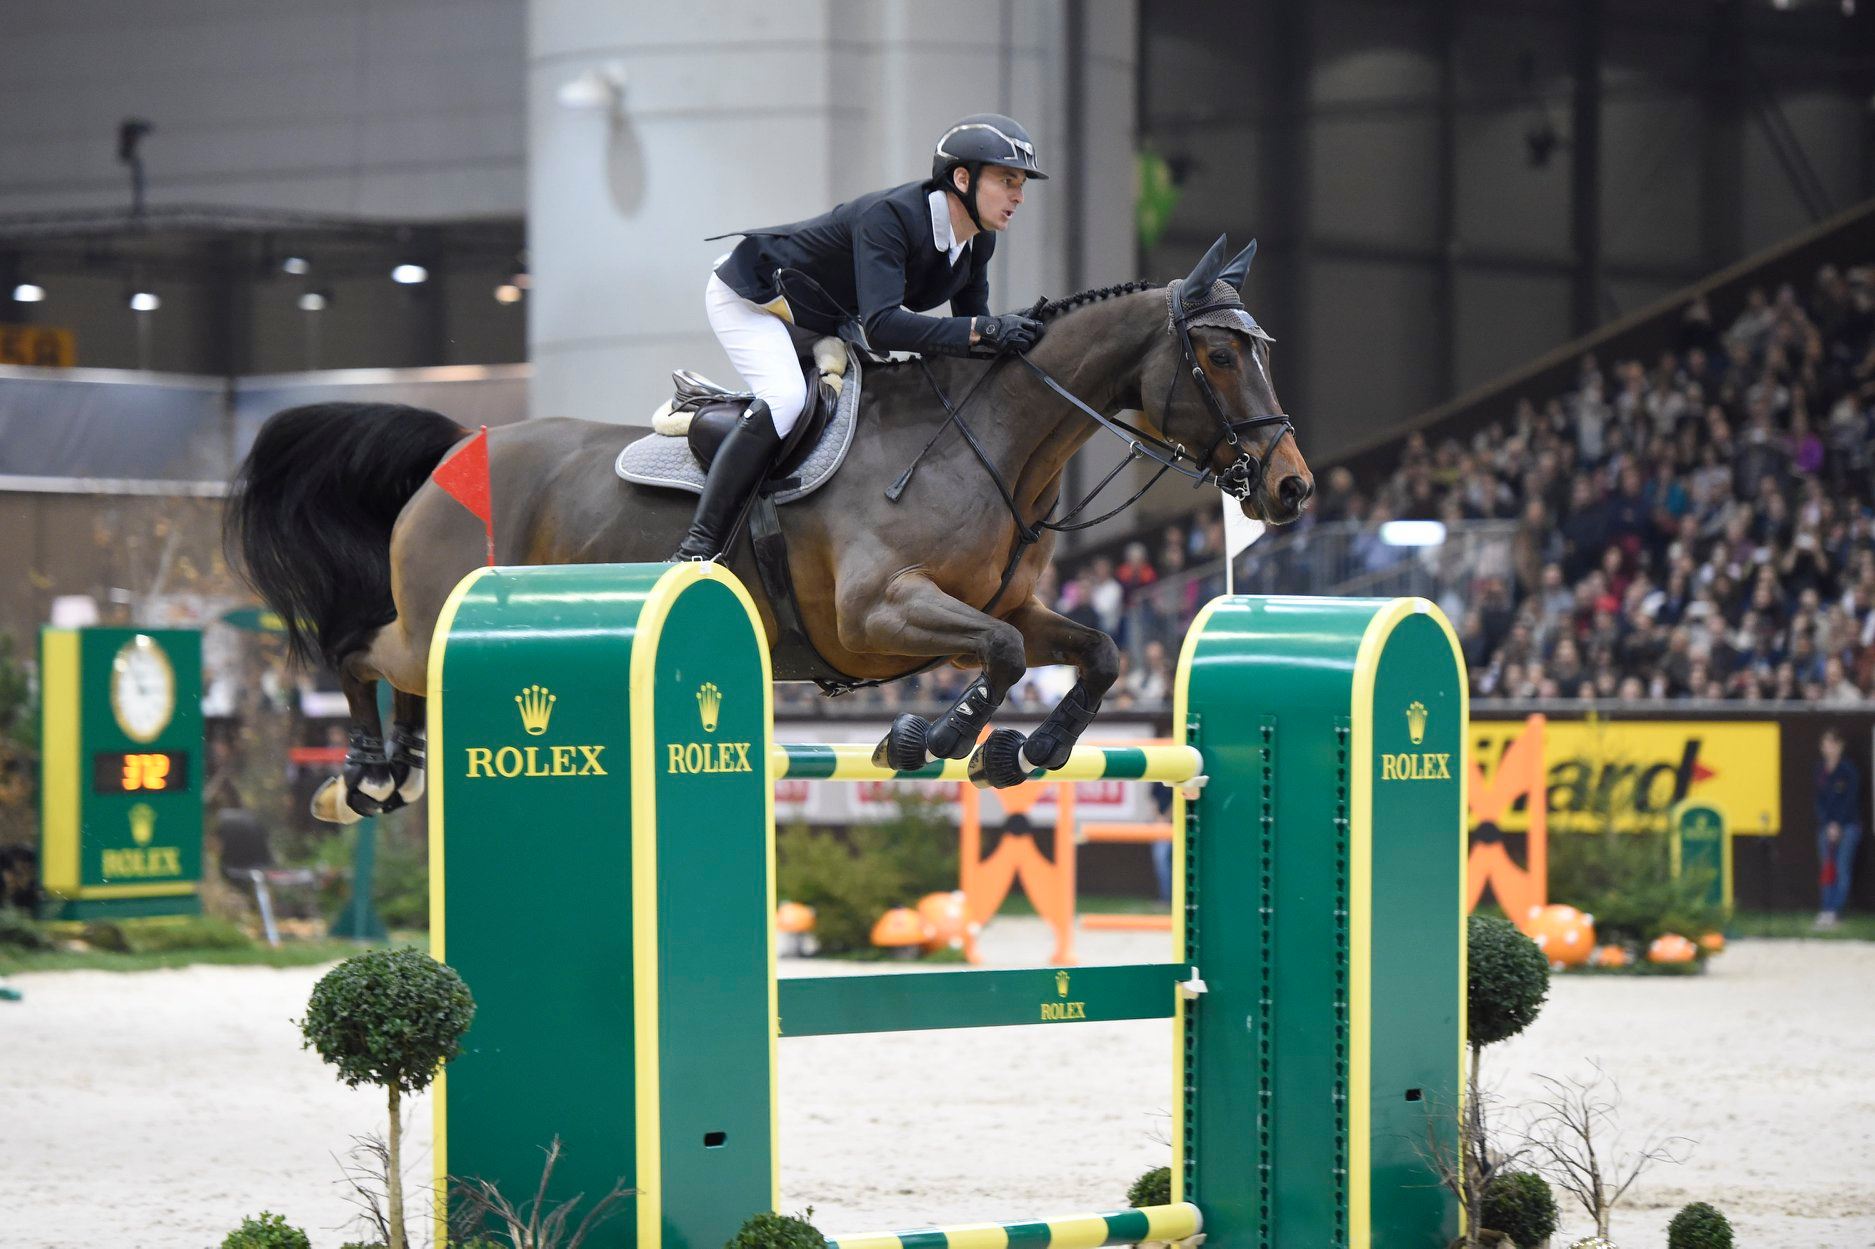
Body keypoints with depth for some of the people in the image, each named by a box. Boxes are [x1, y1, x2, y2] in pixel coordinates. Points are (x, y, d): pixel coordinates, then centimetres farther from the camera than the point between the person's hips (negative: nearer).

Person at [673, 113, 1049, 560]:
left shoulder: (978, 242, -10)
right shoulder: (889, 216, -36)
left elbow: (968, 330, 1)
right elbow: (881, 325, -47)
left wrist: (1007, 334, -20)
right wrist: (982, 330, -51)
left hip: (829, 321, 10)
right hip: (750, 299, -10)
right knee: (784, 398, -30)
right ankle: (699, 548, -30)